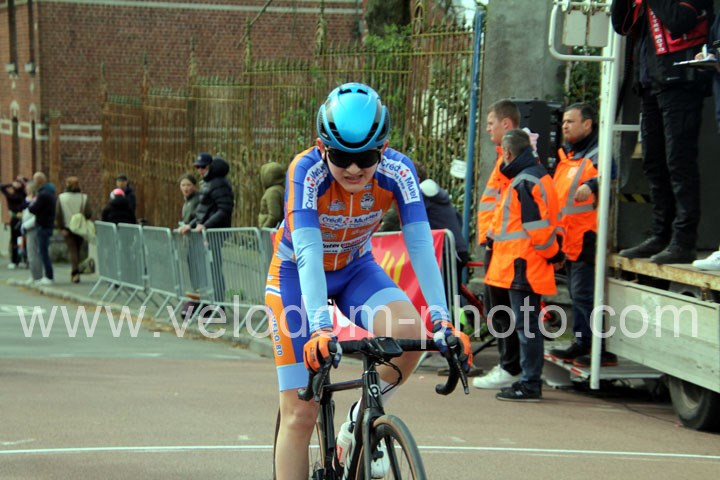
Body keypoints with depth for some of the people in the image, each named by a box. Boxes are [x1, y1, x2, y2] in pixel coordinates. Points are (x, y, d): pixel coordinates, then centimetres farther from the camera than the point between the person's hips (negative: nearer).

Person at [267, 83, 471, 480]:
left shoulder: (397, 171, -24)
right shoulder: (307, 170, -32)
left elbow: (420, 246, -31)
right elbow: (308, 253, -41)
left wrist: (442, 322, -42)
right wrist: (320, 328, -54)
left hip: (355, 269, 2)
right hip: (297, 273, -2)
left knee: (411, 331, -28)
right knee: (300, 413, -9)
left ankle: (363, 421, -2)